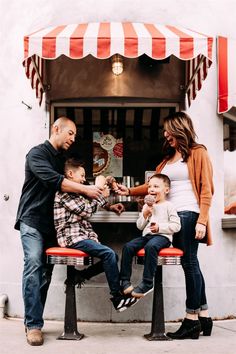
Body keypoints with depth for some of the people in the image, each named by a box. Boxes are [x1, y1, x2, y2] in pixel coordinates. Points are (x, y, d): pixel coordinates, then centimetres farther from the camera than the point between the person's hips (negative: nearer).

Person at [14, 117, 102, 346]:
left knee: (45, 271, 4)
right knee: (34, 265, -17)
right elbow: (53, 180, -21)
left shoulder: (62, 159, 18)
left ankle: (32, 321, 10)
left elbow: (66, 187, 15)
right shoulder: (37, 153, -6)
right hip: (32, 220, -7)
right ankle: (34, 324, -16)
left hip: (51, 223, 7)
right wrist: (85, 189, -23)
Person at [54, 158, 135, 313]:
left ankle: (81, 275, 3)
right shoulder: (64, 192, -9)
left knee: (113, 257, -1)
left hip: (82, 235, 10)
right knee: (109, 253, -20)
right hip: (72, 238, -10)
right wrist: (102, 196, -1)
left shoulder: (74, 193, 23)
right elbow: (86, 211, -12)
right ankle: (117, 297, -15)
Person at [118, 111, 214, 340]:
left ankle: (192, 319, -3)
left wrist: (202, 220, -14)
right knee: (190, 264, 6)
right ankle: (203, 317, 10)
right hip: (172, 216, 7)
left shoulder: (198, 153, 2)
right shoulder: (168, 158, 23)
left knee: (189, 263, -7)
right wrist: (130, 191, 9)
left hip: (189, 215, -7)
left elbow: (206, 189, -5)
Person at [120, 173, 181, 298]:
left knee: (150, 246, -38)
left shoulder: (168, 206, 2)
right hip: (146, 235, 6)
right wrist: (145, 215, 2)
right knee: (128, 247, -19)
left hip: (162, 236, -6)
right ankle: (125, 280, -13)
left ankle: (147, 283, -32)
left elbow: (176, 226, -6)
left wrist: (159, 227, -15)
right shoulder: (146, 206, 20)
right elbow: (139, 226, 19)